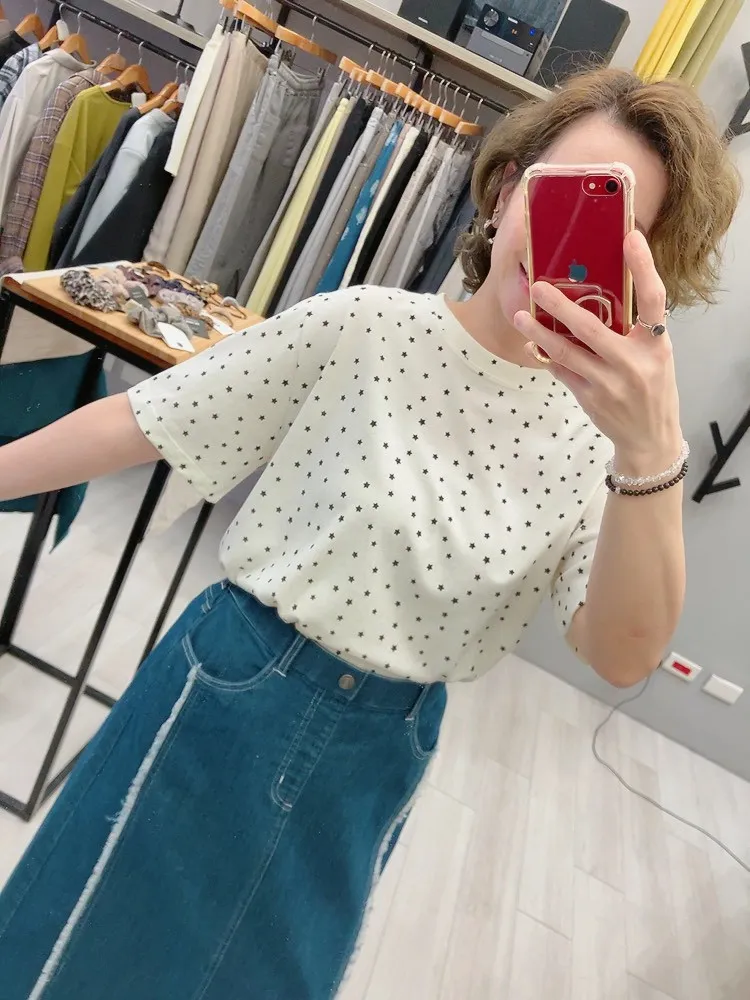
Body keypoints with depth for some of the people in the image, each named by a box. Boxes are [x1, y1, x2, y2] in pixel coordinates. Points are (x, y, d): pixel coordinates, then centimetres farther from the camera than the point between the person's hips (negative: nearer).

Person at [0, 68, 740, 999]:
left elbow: (621, 658, -19)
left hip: (379, 754, 2)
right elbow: (138, 423, -10)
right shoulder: (363, 326, -15)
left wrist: (652, 455, -35)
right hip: (226, 691, -1)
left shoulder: (606, 428, -8)